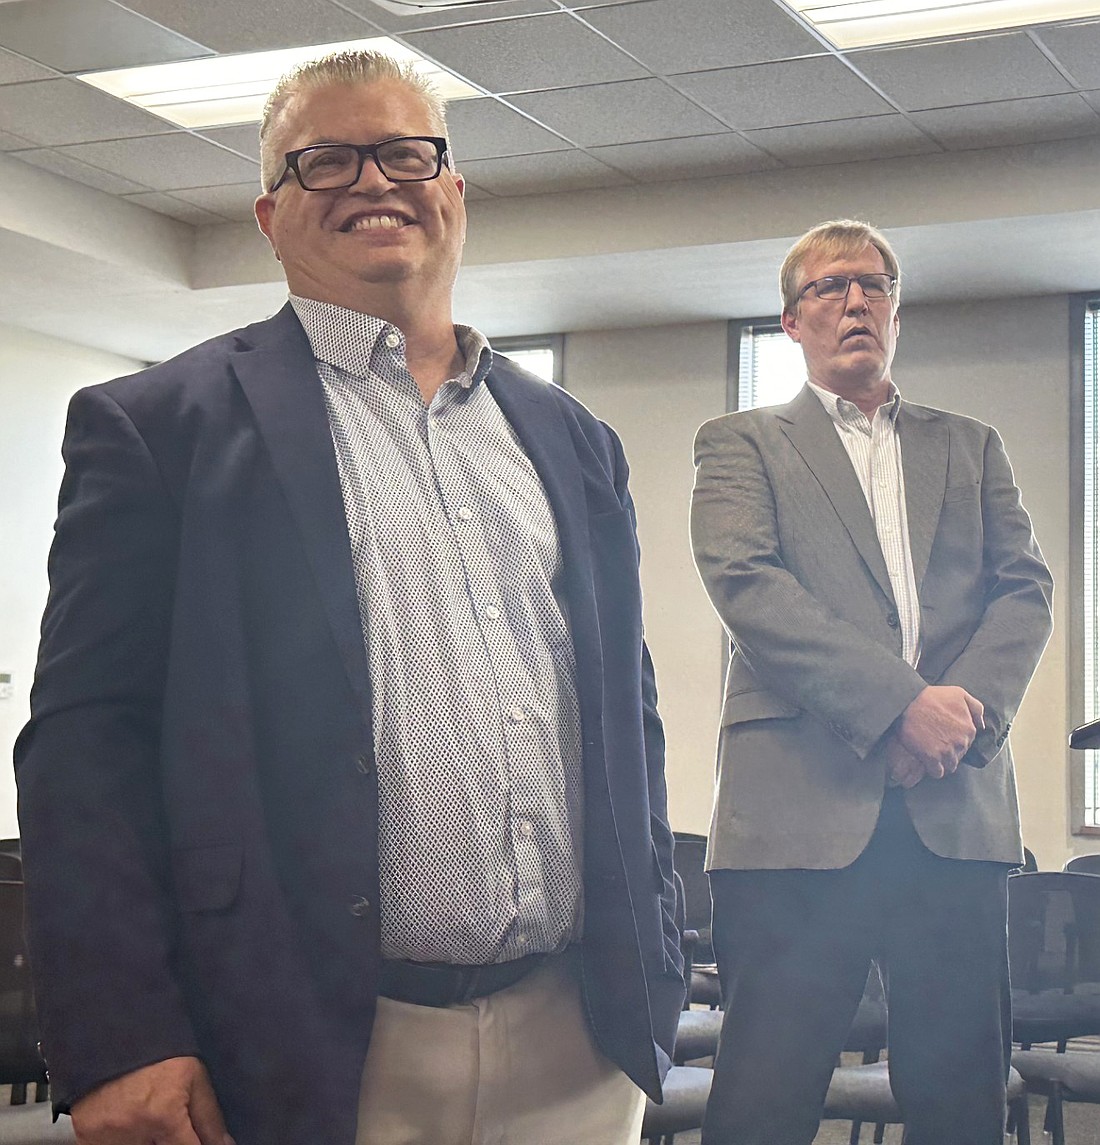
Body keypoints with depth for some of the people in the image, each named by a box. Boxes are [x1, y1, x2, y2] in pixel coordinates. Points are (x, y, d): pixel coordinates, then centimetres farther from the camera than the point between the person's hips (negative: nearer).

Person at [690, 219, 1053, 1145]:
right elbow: (746, 584, -4)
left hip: (956, 809, 3)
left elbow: (1025, 589, 11)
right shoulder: (742, 444, 13)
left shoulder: (971, 448, 23)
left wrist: (966, 711, -9)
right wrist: (900, 702, -14)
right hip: (802, 805, -3)